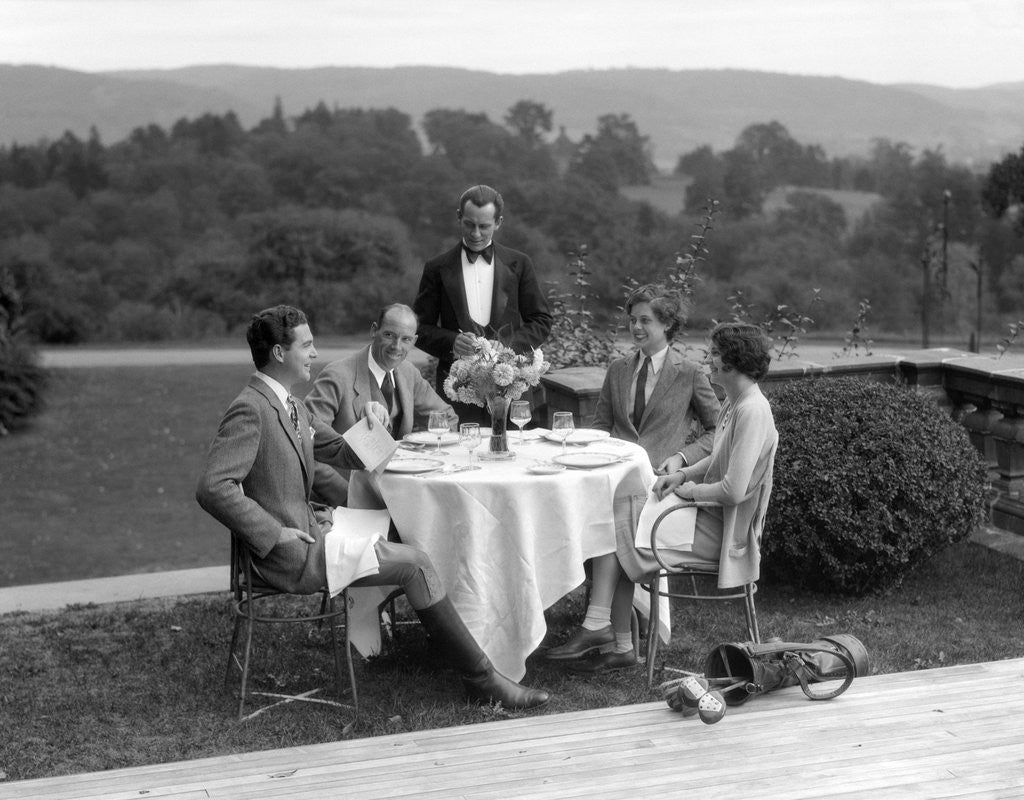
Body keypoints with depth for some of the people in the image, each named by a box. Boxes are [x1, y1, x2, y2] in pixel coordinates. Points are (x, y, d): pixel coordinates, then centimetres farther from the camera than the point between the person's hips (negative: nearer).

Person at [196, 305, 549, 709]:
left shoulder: (288, 403, 13)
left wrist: (370, 437, -1)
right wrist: (275, 535, -23)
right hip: (291, 554, -9)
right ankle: (481, 678, -3)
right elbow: (212, 488, -27)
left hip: (308, 527, 9)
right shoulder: (250, 410, -18)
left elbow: (340, 452, 21)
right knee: (414, 563, -12)